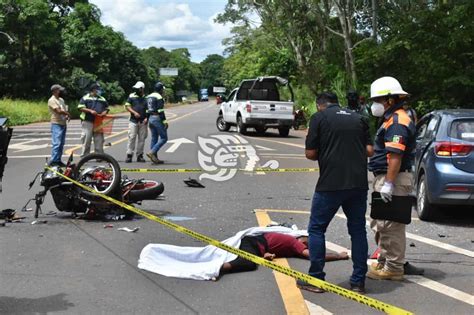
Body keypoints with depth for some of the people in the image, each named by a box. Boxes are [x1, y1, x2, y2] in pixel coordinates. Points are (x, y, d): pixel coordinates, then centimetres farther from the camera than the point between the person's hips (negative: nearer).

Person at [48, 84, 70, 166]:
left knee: (61, 143, 10)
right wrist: (68, 113, -4)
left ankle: (58, 160, 15)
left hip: (63, 123, 9)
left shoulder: (61, 99, 18)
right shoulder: (52, 100, -10)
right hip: (56, 124, -9)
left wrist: (67, 115, -4)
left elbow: (65, 109, 18)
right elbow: (59, 111, -19)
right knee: (57, 143, -14)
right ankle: (53, 161, -14)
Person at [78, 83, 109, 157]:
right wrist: (90, 111, -16)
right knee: (86, 139, -3)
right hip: (88, 122, -4)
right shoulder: (85, 98, 4)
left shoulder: (102, 99, 19)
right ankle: (84, 156, 3)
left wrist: (104, 112, -1)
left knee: (99, 139, 2)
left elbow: (107, 108, 22)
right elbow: (81, 107, -5)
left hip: (99, 122, 4)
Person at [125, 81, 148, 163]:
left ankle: (140, 155, 13)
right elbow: (127, 106, 3)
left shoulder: (146, 98, 6)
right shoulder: (132, 96, 4)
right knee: (131, 138, -6)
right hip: (133, 121, -1)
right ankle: (129, 155, -2)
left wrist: (147, 118, -4)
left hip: (143, 122, 1)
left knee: (141, 139, 5)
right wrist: (134, 112, -12)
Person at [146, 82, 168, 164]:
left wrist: (146, 118, 20)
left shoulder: (149, 97, 15)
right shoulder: (159, 97, -12)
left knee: (154, 138, 11)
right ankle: (152, 152, -15)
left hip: (150, 118, 9)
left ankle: (155, 158, 11)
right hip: (157, 118, -9)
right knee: (164, 138, -4)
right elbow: (160, 111, -18)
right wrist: (164, 121, -16)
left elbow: (147, 110, 16)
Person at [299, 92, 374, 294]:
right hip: (359, 184, 4)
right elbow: (369, 150, 7)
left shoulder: (319, 117, 0)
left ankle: (315, 279, 8)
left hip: (330, 184, -4)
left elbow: (310, 153, -4)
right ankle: (358, 281, 14)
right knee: (358, 230, 12)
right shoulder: (358, 118, 13)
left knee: (316, 229, 8)